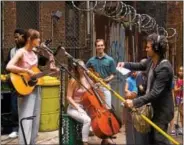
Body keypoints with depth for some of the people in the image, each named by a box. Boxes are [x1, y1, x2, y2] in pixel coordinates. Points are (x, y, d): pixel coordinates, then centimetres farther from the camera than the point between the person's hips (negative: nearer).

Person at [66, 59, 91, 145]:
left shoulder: (87, 79, 5)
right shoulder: (73, 81, -12)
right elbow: (69, 97, -13)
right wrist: (78, 108, -21)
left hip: (86, 107, 6)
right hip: (74, 108, -6)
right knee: (87, 120, -33)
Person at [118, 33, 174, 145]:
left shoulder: (164, 68, -29)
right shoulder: (151, 60, -2)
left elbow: (155, 93, -32)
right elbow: (141, 66, 23)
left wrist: (135, 102, -34)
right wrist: (125, 64, 11)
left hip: (162, 109, -9)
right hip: (154, 107, 9)